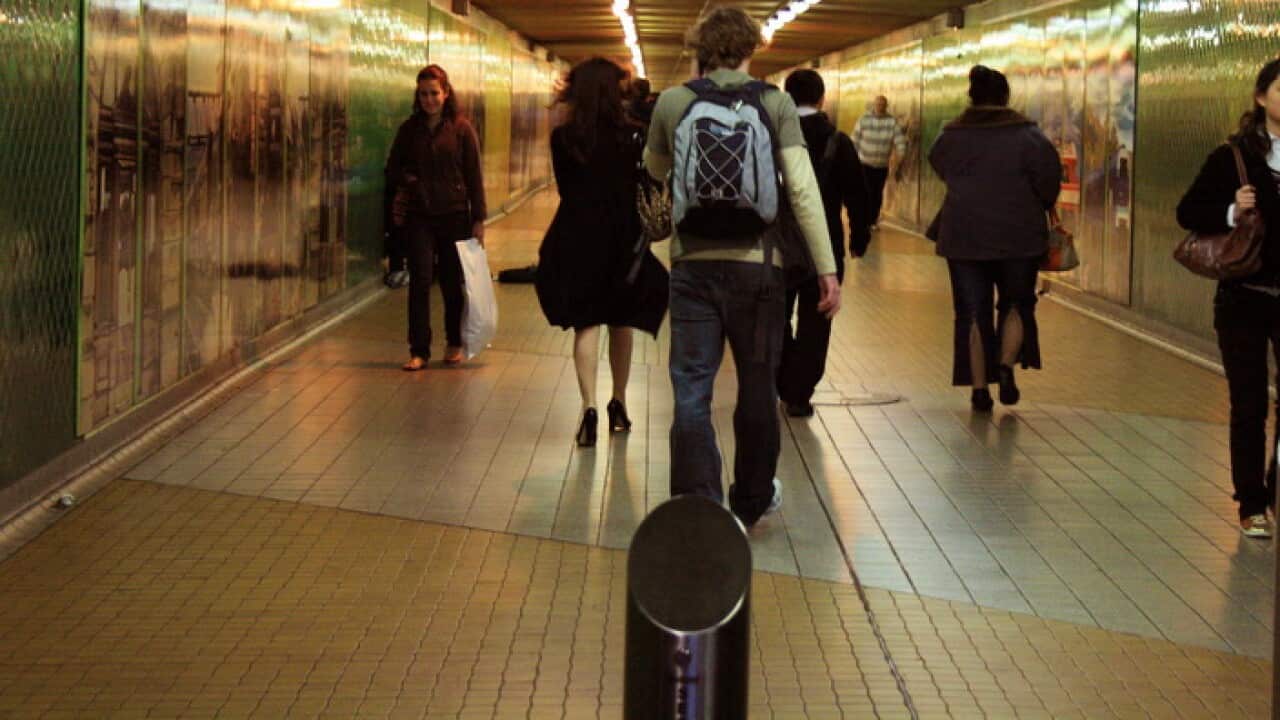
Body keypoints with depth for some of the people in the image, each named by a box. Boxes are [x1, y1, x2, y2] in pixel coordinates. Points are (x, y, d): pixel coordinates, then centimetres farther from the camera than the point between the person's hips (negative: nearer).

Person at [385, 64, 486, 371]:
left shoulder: (461, 128, 0)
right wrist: (407, 181, -7)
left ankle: (455, 344, 23)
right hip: (419, 216, 1)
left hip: (454, 215, -1)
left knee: (452, 282, 6)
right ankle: (419, 350, -4)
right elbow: (392, 170, 14)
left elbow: (474, 176, 0)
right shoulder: (409, 129, 6)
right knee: (420, 280, -6)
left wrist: (478, 219, -3)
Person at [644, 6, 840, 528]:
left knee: (692, 393, 2)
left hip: (693, 265, 0)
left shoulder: (672, 103, 1)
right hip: (756, 266, 0)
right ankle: (751, 501, 30)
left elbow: (655, 170, 20)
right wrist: (827, 269, -6)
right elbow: (803, 190, -9)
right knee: (757, 389, 15)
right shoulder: (776, 105, -3)